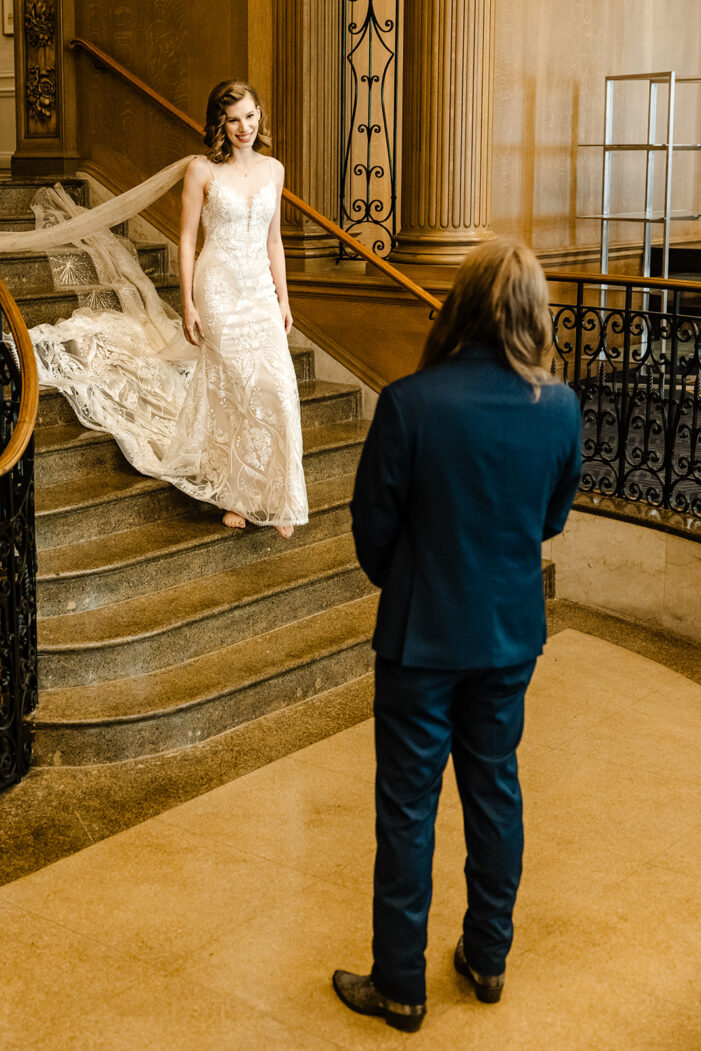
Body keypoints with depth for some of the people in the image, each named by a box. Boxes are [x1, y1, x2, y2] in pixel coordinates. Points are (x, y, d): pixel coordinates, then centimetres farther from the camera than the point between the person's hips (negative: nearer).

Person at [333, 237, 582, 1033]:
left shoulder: (409, 403, -21)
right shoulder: (559, 408, -9)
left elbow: (373, 527, -10)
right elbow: (553, 519, 5)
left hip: (422, 635, -4)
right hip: (511, 634, 4)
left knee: (408, 807, 8)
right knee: (495, 789, 19)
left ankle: (399, 987, 21)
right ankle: (487, 959, 35)